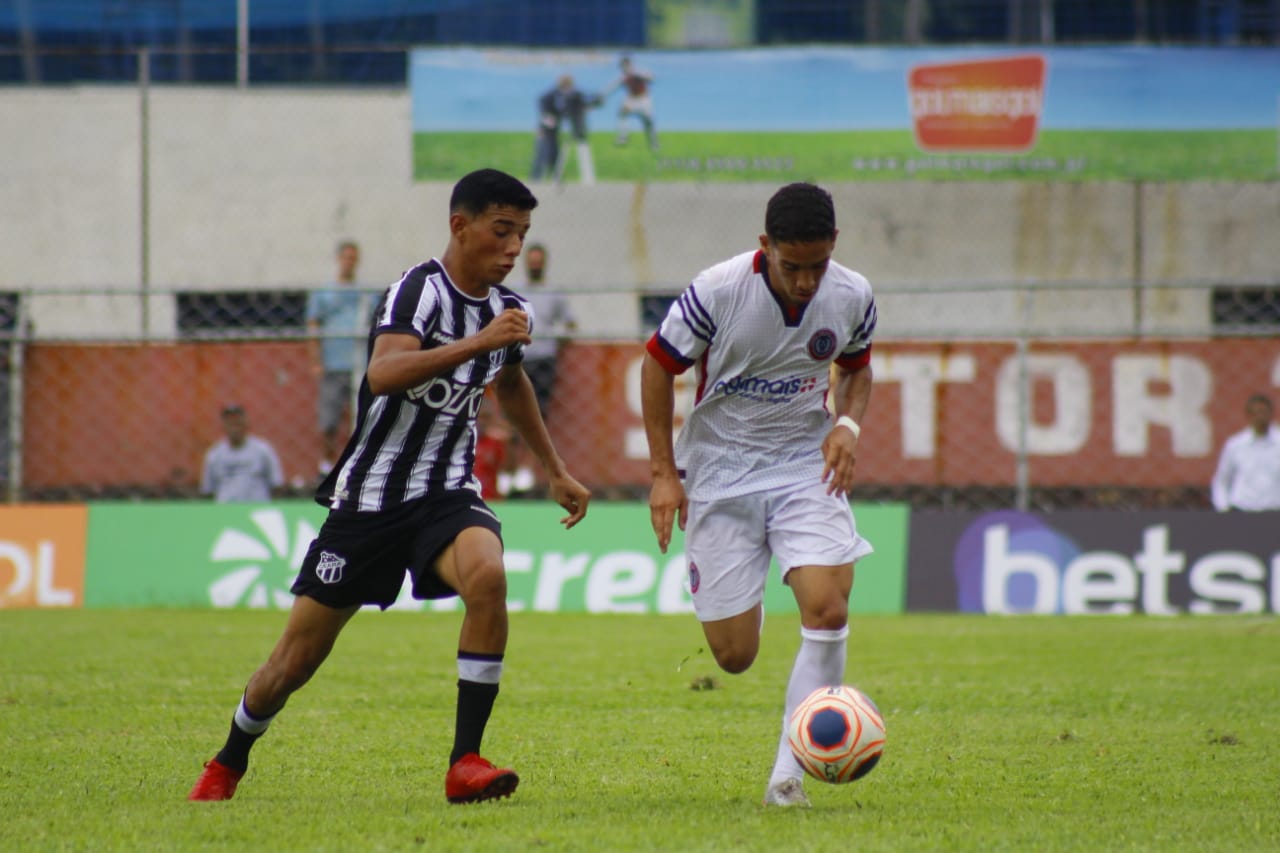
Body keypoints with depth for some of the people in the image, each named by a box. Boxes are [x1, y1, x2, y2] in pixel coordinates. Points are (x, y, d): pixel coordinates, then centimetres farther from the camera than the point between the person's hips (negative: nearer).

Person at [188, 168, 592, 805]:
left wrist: (555, 470, 33)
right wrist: (477, 343, -41)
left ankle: (465, 764, -25)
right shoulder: (418, 291, -17)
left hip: (446, 492, 4)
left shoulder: (506, 310, 5)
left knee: (487, 577, -30)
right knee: (298, 657, 4)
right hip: (370, 496, -4)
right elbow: (384, 374, -37)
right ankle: (226, 769, 32)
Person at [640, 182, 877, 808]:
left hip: (806, 465, 2)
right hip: (721, 468, -2)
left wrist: (847, 425, -8)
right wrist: (663, 472, -7)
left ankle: (788, 775, -12)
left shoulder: (851, 298, -8)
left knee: (827, 605, -21)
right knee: (734, 655, -1)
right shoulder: (718, 292, -19)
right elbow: (659, 366, -5)